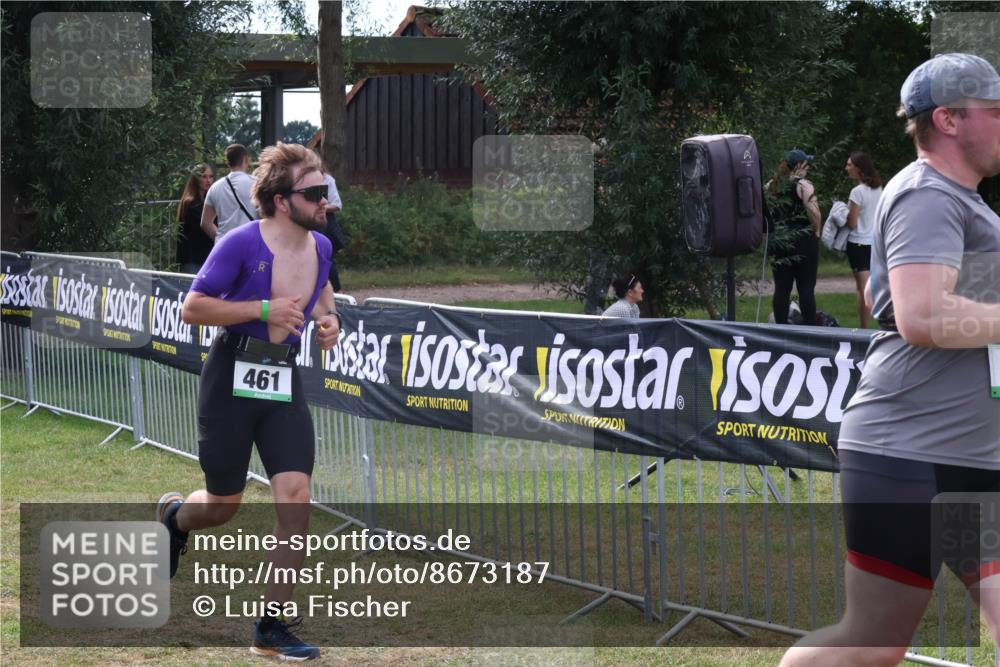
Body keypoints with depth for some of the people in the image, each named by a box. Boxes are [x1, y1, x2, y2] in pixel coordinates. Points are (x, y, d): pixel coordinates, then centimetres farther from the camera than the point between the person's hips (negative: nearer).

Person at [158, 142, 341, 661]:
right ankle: (175, 516, 46)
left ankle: (272, 627, -1)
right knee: (224, 506, 7)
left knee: (295, 500, -10)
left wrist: (328, 317, 6)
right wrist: (263, 310, -22)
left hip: (284, 384, 5)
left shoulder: (320, 246, 3)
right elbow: (192, 308, -15)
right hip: (232, 382, -5)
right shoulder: (243, 244, -17)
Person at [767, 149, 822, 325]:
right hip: (803, 241, -5)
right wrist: (816, 232, 3)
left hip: (778, 242, 5)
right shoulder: (803, 185, -8)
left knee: (781, 288, 6)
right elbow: (815, 214, -13)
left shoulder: (771, 186, 9)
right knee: (806, 288, -2)